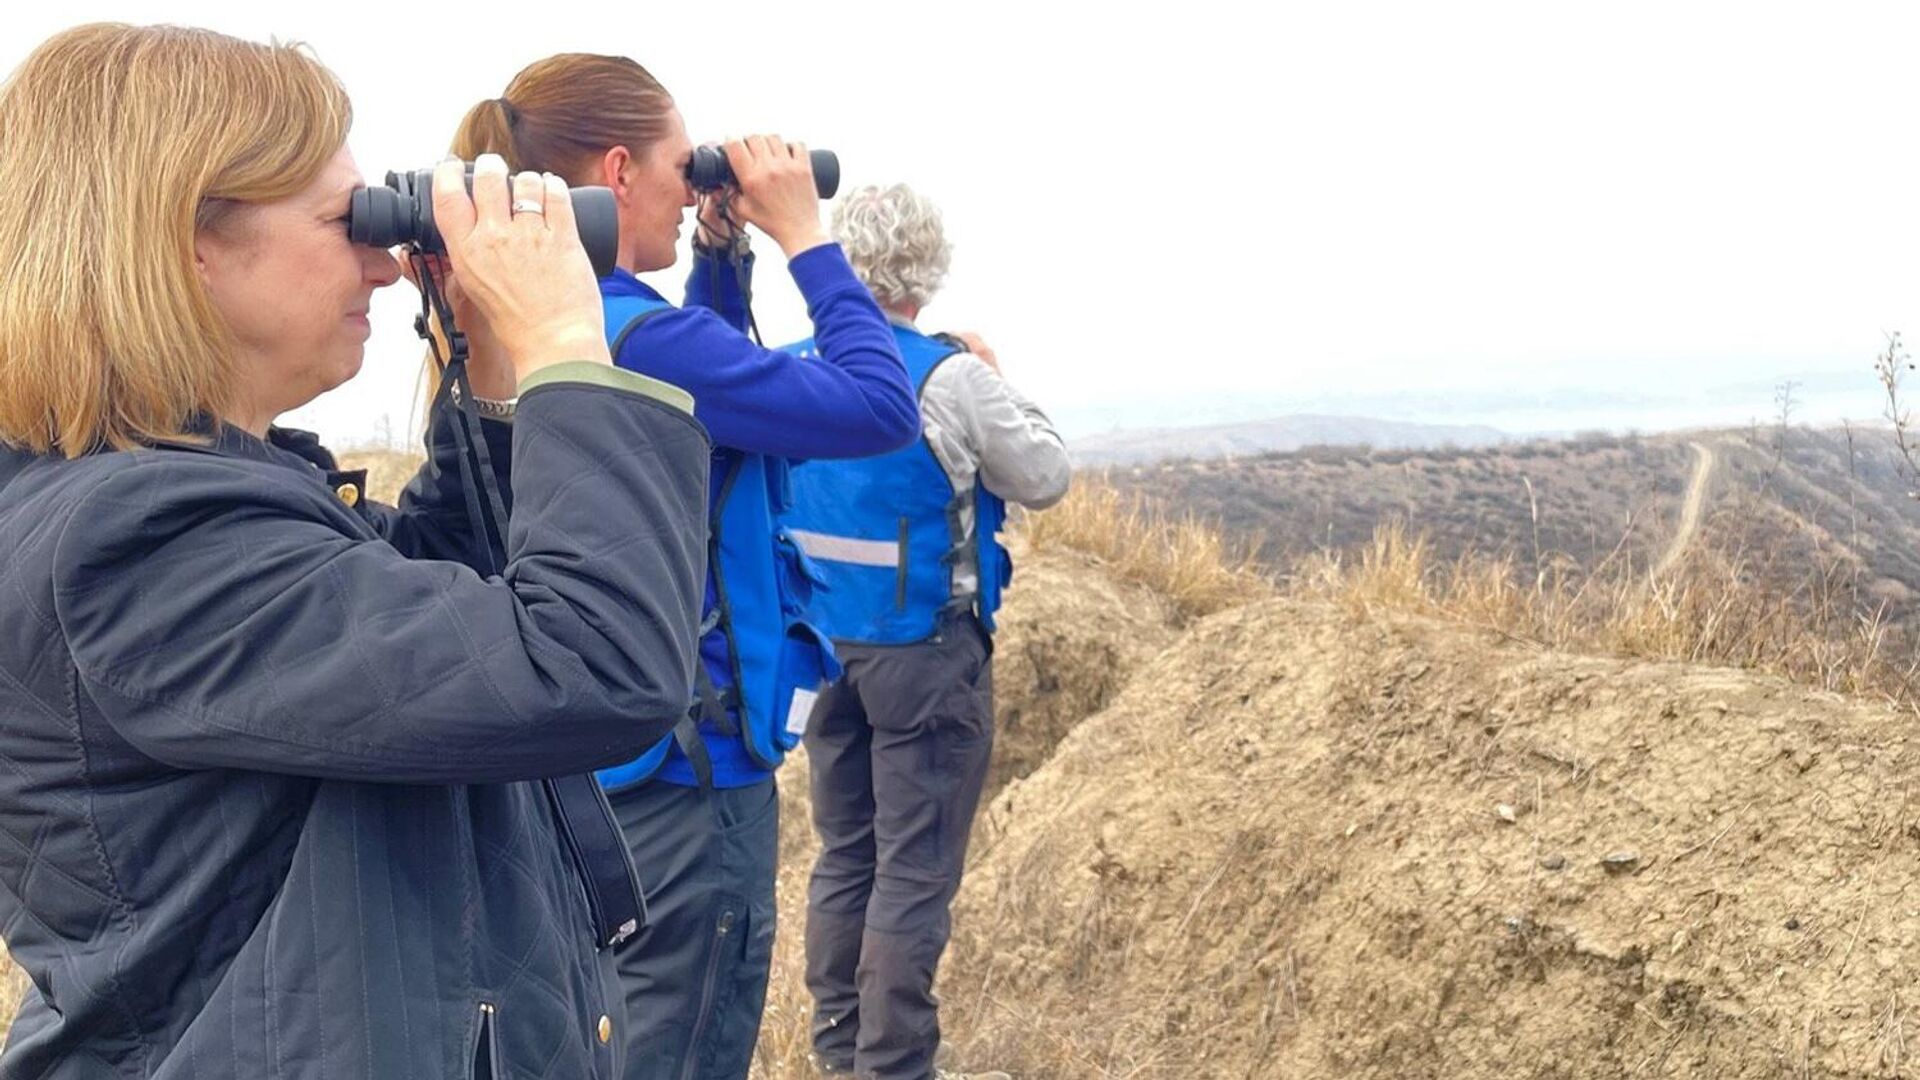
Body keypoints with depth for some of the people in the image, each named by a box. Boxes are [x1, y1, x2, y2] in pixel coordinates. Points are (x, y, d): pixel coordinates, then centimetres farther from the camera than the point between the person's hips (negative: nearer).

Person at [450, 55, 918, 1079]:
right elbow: (880, 410, -20)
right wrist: (803, 235, -11)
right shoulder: (639, 336, -23)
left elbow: (707, 378, 21)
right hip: (683, 775, -10)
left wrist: (724, 250, 10)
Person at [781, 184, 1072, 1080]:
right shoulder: (951, 377, -16)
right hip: (926, 651, -6)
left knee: (844, 855, 16)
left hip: (824, 643, 6)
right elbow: (1046, 480, -4)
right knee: (916, 870, 3)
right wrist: (995, 381, 7)